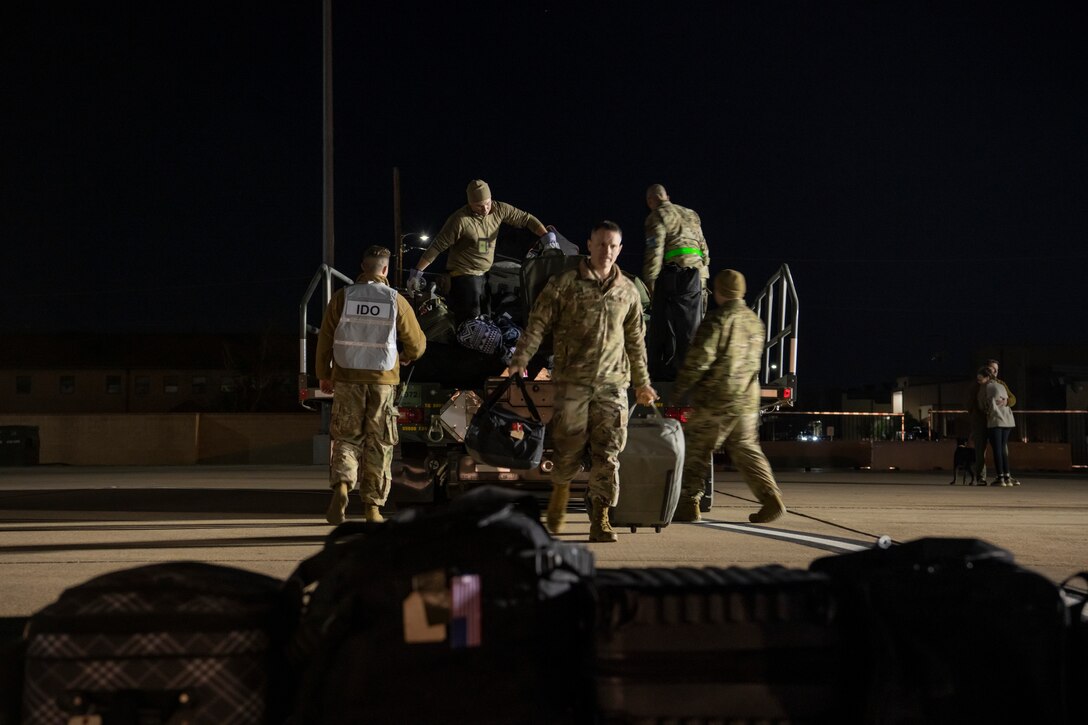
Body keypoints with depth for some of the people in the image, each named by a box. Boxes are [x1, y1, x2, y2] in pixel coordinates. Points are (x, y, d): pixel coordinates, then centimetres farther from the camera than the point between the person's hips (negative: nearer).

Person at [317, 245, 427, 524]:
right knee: (379, 444, 8)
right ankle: (373, 506, 11)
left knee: (347, 438, 10)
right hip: (383, 381, -1)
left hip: (347, 379, 1)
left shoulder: (342, 298, -2)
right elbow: (417, 344, 2)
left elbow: (325, 339, 2)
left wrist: (324, 374, 15)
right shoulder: (396, 301, -4)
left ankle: (341, 486, -15)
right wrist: (406, 358, 25)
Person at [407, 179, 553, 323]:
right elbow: (437, 247, -15)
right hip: (464, 277, -6)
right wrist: (417, 272, -14)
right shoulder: (460, 220, -19)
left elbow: (526, 219, 4)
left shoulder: (499, 210, -3)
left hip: (486, 274, 7)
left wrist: (547, 236, -10)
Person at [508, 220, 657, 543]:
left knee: (608, 452, -3)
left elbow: (636, 341, 20)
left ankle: (600, 519, -1)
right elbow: (537, 324, -1)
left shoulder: (627, 291, 12)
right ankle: (559, 492, 29)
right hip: (572, 381, -2)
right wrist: (520, 360, -12)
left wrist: (642, 382, 23)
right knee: (568, 448, 1)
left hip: (612, 383, 3)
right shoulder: (564, 284, 1)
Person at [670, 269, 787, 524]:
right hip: (747, 400, 7)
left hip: (716, 400, -7)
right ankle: (771, 497, 1)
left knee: (695, 450, 2)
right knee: (746, 450, 13)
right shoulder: (755, 322, 13)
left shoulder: (718, 318, -11)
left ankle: (688, 504, 3)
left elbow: (699, 359, -14)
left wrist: (678, 390, -6)